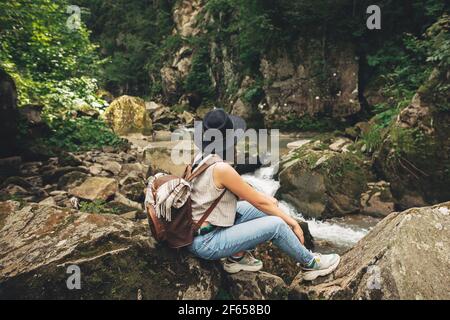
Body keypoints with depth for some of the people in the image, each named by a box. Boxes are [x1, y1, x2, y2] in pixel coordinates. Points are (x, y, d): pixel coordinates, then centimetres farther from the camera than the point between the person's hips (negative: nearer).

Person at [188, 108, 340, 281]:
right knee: (276, 224, -11)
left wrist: (266, 198, 8)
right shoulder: (221, 168, -26)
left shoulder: (201, 157, -1)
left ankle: (237, 257, 14)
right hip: (206, 243, -8)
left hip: (195, 230, 8)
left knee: (268, 208, 9)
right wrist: (292, 222, -3)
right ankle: (310, 264, 13)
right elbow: (259, 202, -16)